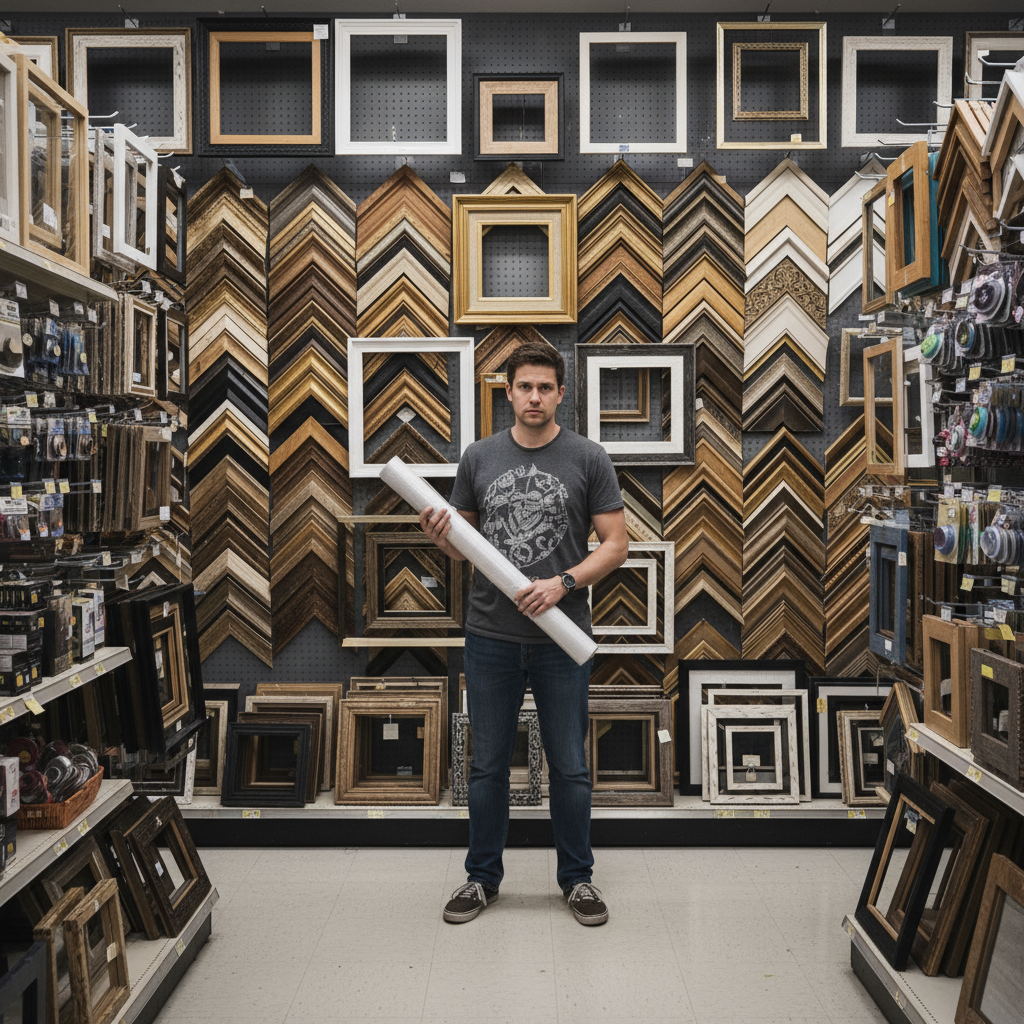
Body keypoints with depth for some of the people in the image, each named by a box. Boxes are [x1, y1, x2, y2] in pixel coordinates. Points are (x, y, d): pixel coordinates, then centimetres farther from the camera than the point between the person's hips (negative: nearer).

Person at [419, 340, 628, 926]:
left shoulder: (588, 459, -3)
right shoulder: (479, 458, 5)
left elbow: (616, 543, -5)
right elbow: (464, 542, 11)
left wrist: (563, 582, -19)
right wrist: (441, 536, -12)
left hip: (562, 638, -2)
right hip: (491, 637, 2)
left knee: (569, 767, 9)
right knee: (489, 766, 12)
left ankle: (578, 878, 26)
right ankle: (483, 878, 27)